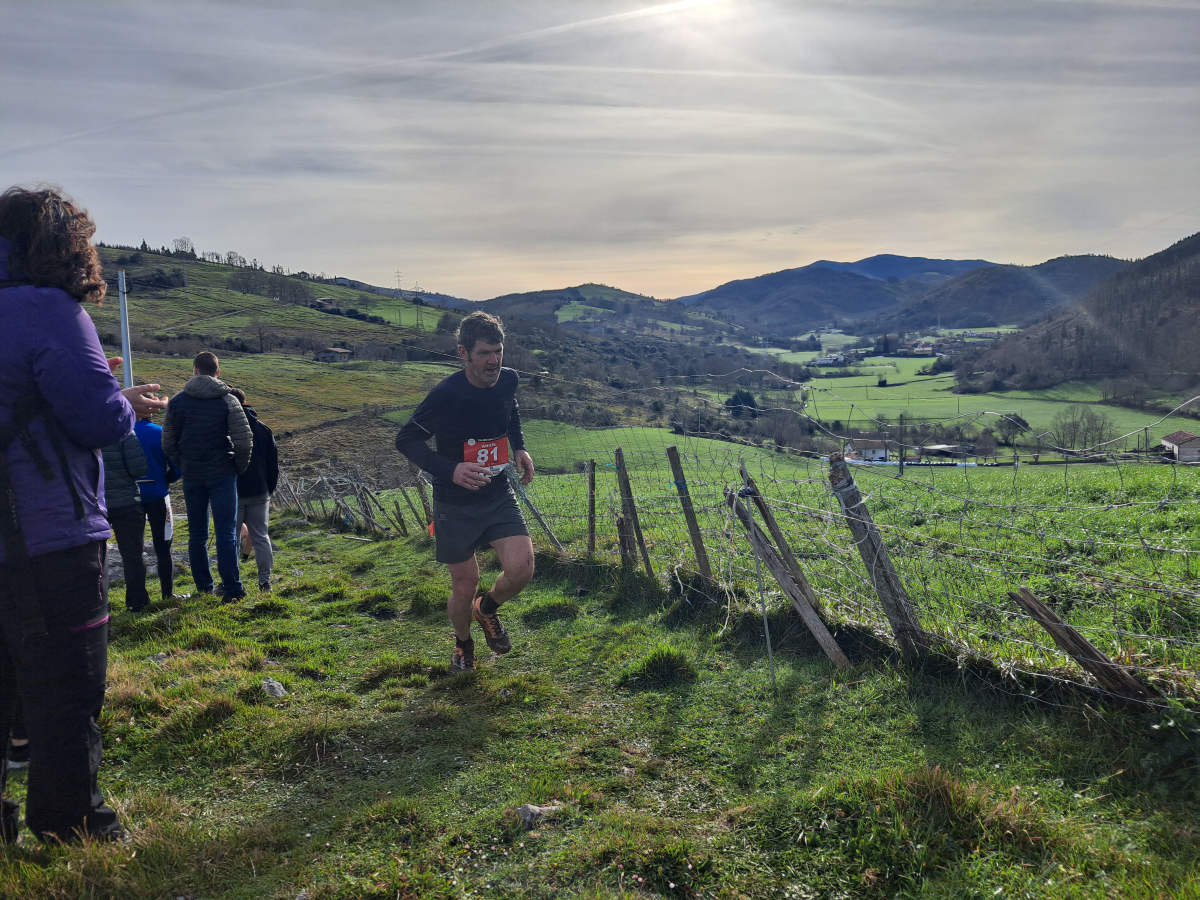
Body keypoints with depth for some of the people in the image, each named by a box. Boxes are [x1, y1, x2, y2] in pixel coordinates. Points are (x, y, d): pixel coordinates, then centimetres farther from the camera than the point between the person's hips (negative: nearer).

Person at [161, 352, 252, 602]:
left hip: (191, 476, 2)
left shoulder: (177, 401, 2)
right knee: (226, 532, -1)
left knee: (196, 533, 13)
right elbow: (245, 441, -11)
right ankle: (232, 588, -6)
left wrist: (183, 467, 14)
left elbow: (168, 443, 4)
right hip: (222, 474, -2)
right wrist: (239, 468, 3)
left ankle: (204, 586, 19)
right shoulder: (228, 400, -6)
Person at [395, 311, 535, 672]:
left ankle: (487, 608, 18)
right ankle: (462, 643, 38)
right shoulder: (446, 394, -21)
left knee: (521, 568, -16)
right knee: (465, 586, 4)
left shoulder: (508, 381, -5)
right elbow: (406, 440, -11)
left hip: (499, 496, 3)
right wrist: (450, 470, -25)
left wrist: (519, 448, 3)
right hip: (455, 505, -3)